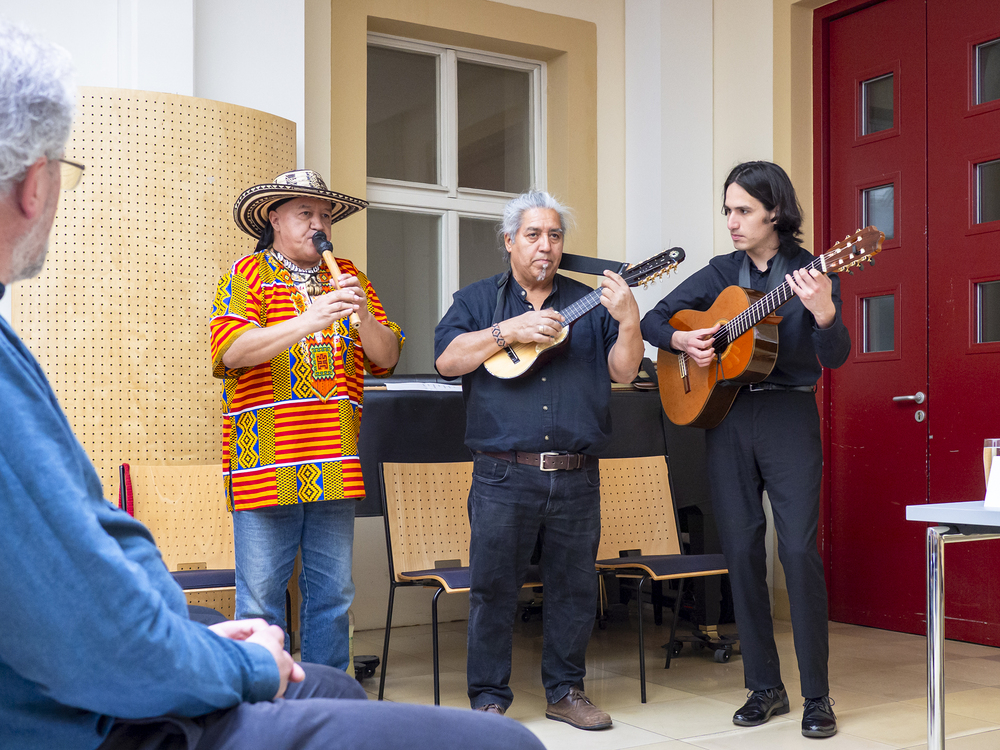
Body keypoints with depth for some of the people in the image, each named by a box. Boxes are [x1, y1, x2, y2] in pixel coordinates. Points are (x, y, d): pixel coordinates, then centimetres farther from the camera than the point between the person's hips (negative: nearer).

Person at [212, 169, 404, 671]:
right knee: (260, 597, 1)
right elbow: (231, 351, -14)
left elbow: (387, 358, 9)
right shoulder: (246, 275, 3)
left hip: (335, 469, 4)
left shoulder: (348, 277, 16)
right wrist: (308, 321, -25)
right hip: (267, 466, -4)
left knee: (333, 593, 10)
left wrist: (363, 315, -11)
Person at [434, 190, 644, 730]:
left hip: (577, 478, 3)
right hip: (503, 477, -2)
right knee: (493, 587, 2)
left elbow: (622, 372, 4)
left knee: (574, 587, 9)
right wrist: (510, 330, -15)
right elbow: (446, 360, -7)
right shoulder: (477, 300, 8)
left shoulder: (588, 303, 13)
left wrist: (628, 321, -14)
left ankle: (565, 691, 24)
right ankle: (489, 698, 15)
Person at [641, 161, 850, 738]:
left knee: (799, 548, -10)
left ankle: (818, 696, 2)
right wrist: (682, 340, -5)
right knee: (742, 550, 5)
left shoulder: (811, 273, -2)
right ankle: (765, 688, 16)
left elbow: (835, 358, -13)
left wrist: (823, 311, -32)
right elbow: (653, 320, 15)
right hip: (725, 415, 4)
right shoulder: (721, 273, 10)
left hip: (789, 415, -4)